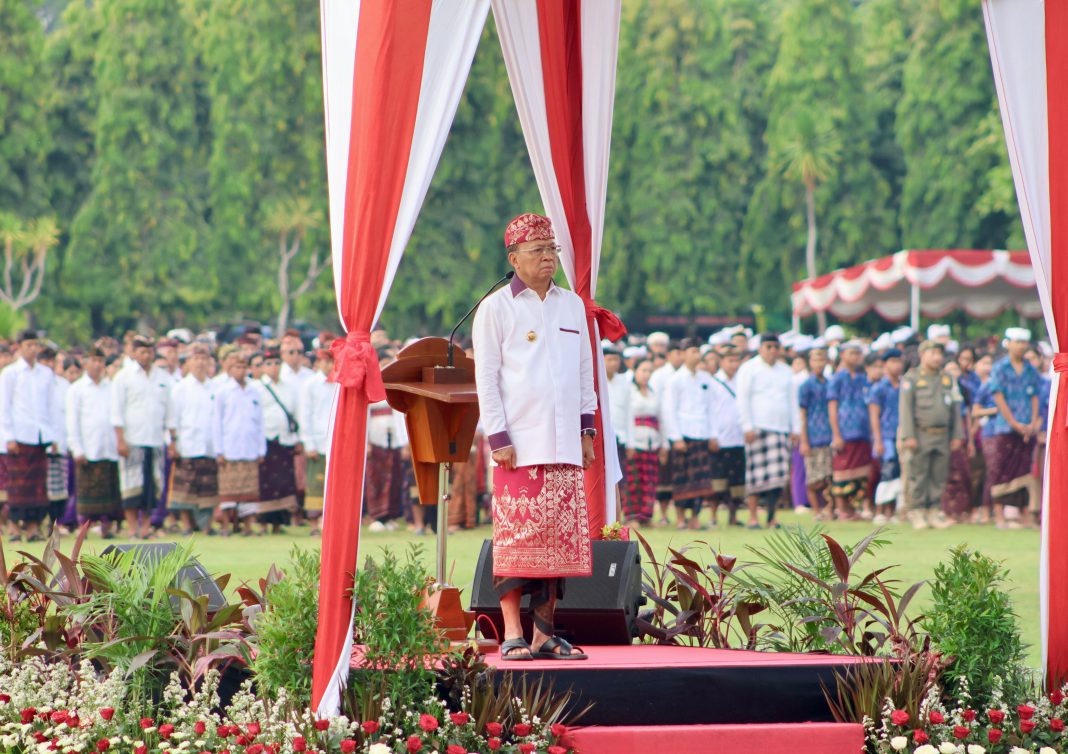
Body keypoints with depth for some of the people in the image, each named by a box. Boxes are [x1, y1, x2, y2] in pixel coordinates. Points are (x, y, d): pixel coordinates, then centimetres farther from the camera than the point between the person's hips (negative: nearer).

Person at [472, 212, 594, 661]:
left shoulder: (573, 305, 15)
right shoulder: (496, 308, 1)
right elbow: (486, 378, -2)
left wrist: (586, 429, 12)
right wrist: (498, 438, -9)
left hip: (564, 446, 4)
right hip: (519, 446, -4)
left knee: (561, 537, 1)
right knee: (516, 537, -7)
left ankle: (544, 633, 7)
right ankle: (512, 636, -4)